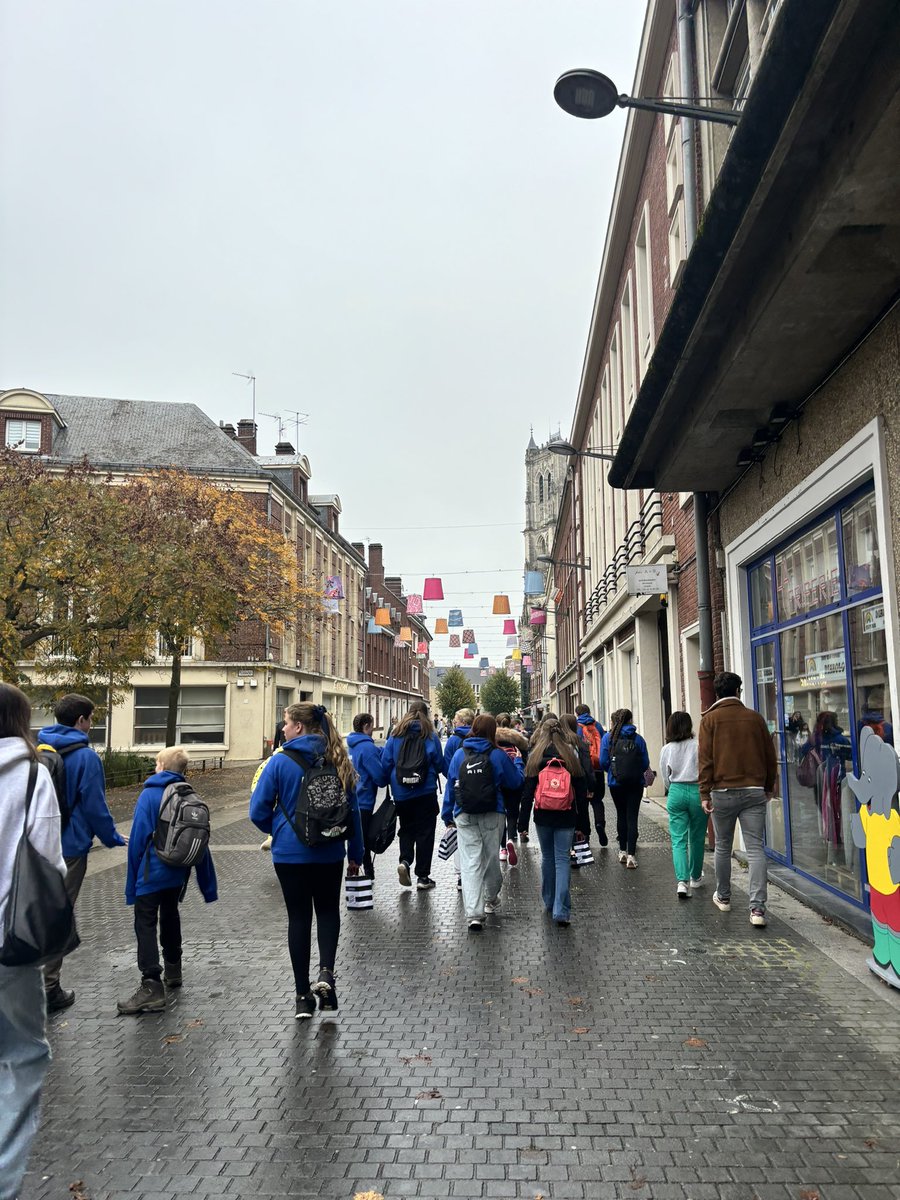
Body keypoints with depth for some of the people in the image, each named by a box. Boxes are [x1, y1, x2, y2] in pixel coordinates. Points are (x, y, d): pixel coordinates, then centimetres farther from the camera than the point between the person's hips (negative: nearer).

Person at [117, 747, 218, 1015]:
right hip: (178, 872, 6)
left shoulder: (149, 795, -9)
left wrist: (132, 880, -3)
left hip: (152, 872, -6)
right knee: (170, 917, 24)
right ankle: (173, 971, 37)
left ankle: (152, 986, -13)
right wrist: (208, 885, 15)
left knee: (146, 925, -4)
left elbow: (137, 838, -12)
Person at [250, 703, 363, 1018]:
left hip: (290, 853, -2)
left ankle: (303, 995, 18)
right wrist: (355, 853, 12)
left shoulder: (280, 762, -13)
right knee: (328, 910, 20)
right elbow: (353, 811, 1)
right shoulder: (337, 762, -4)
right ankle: (326, 972, -1)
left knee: (299, 917, 11)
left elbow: (258, 811, -10)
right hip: (329, 853, 2)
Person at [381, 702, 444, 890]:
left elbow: (385, 764, 0)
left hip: (401, 793, 2)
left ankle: (405, 860, -5)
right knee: (425, 831, 8)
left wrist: (389, 781, 17)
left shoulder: (395, 736, 0)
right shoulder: (430, 737, -5)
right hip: (425, 792, -2)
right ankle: (422, 876, 10)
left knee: (406, 828, 18)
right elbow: (440, 765, 1)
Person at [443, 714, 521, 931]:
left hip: (464, 817, 1)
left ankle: (473, 914, -9)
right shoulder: (498, 755, -5)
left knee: (470, 863, -1)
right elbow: (514, 783, 4)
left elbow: (450, 785, 5)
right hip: (493, 816, -1)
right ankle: (491, 899, 39)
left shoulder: (459, 754, 2)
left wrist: (448, 816, 13)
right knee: (491, 858, 17)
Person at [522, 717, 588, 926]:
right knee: (563, 859, 2)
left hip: (543, 817, 0)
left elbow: (527, 793, -3)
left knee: (547, 858, 16)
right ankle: (561, 910, -7)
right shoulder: (571, 757, -2)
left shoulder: (535, 758, -4)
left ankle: (549, 902, 29)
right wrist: (582, 824, 6)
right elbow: (582, 793, 0)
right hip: (566, 817, 0)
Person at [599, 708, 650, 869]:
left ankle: (623, 851, 25)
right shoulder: (638, 739, -4)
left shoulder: (608, 737, -5)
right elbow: (645, 764, -4)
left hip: (616, 783, 1)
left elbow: (603, 762, -7)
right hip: (636, 784, -1)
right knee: (632, 817, 2)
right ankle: (631, 855, -4)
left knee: (621, 815, 18)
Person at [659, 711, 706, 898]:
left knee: (678, 840, 1)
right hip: (698, 791, -1)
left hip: (676, 792, 1)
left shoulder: (667, 749, 2)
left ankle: (682, 881, -15)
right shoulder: (698, 745, -8)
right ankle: (696, 877, 30)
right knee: (696, 838, 15)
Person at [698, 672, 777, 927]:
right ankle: (757, 907, -9)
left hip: (723, 791, -1)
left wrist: (705, 794, -4)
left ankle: (723, 897, 28)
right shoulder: (754, 717, 7)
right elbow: (770, 755, 12)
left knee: (723, 847, 14)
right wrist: (769, 787, 24)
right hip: (754, 791, 1)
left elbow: (705, 759, -6)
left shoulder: (710, 719, -1)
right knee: (755, 849, -2)